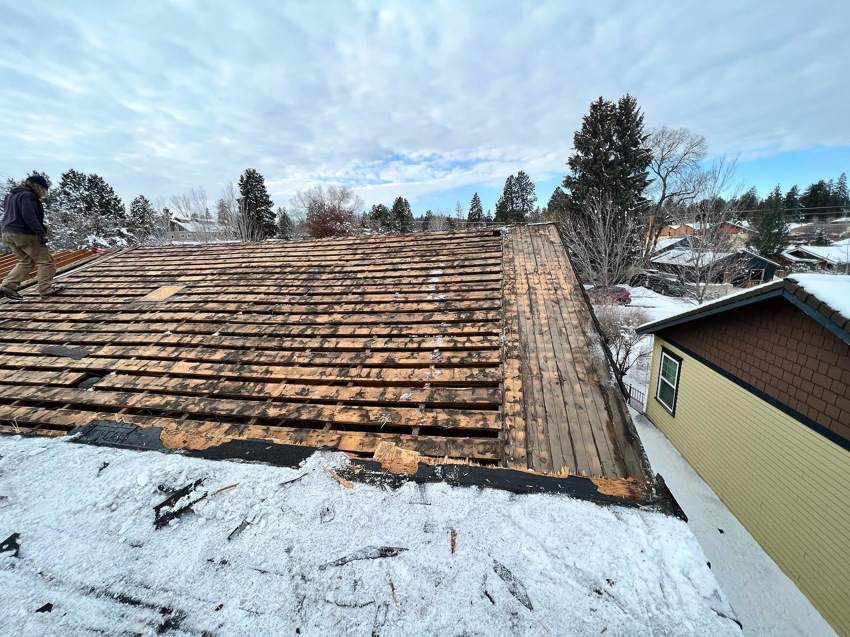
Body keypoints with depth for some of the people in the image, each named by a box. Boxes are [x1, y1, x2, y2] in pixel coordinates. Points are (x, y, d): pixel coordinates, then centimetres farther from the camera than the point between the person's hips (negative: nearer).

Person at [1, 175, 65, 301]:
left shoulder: (11, 195, 19)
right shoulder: (28, 196, -13)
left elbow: (11, 215, 26)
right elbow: (29, 217, -25)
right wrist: (41, 233, -28)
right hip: (24, 234, -10)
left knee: (26, 261, 17)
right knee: (45, 261, -3)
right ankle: (45, 289, -6)